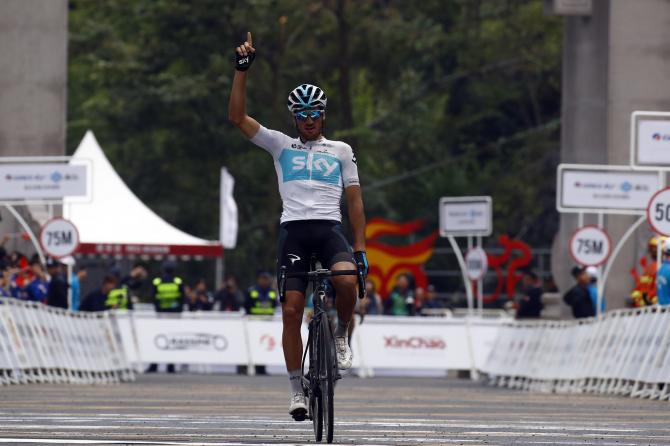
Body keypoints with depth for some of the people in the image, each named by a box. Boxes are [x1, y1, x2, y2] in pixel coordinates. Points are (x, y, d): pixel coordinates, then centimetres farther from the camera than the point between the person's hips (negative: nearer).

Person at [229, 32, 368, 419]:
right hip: (294, 229, 1)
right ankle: (297, 390, 1)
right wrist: (242, 70, -5)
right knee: (292, 310, -7)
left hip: (330, 228, 0)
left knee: (346, 282, -31)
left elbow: (355, 199, 12)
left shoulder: (341, 151, 15)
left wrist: (360, 248, 3)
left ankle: (342, 336, -2)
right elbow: (238, 117, 4)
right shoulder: (281, 146, 14)